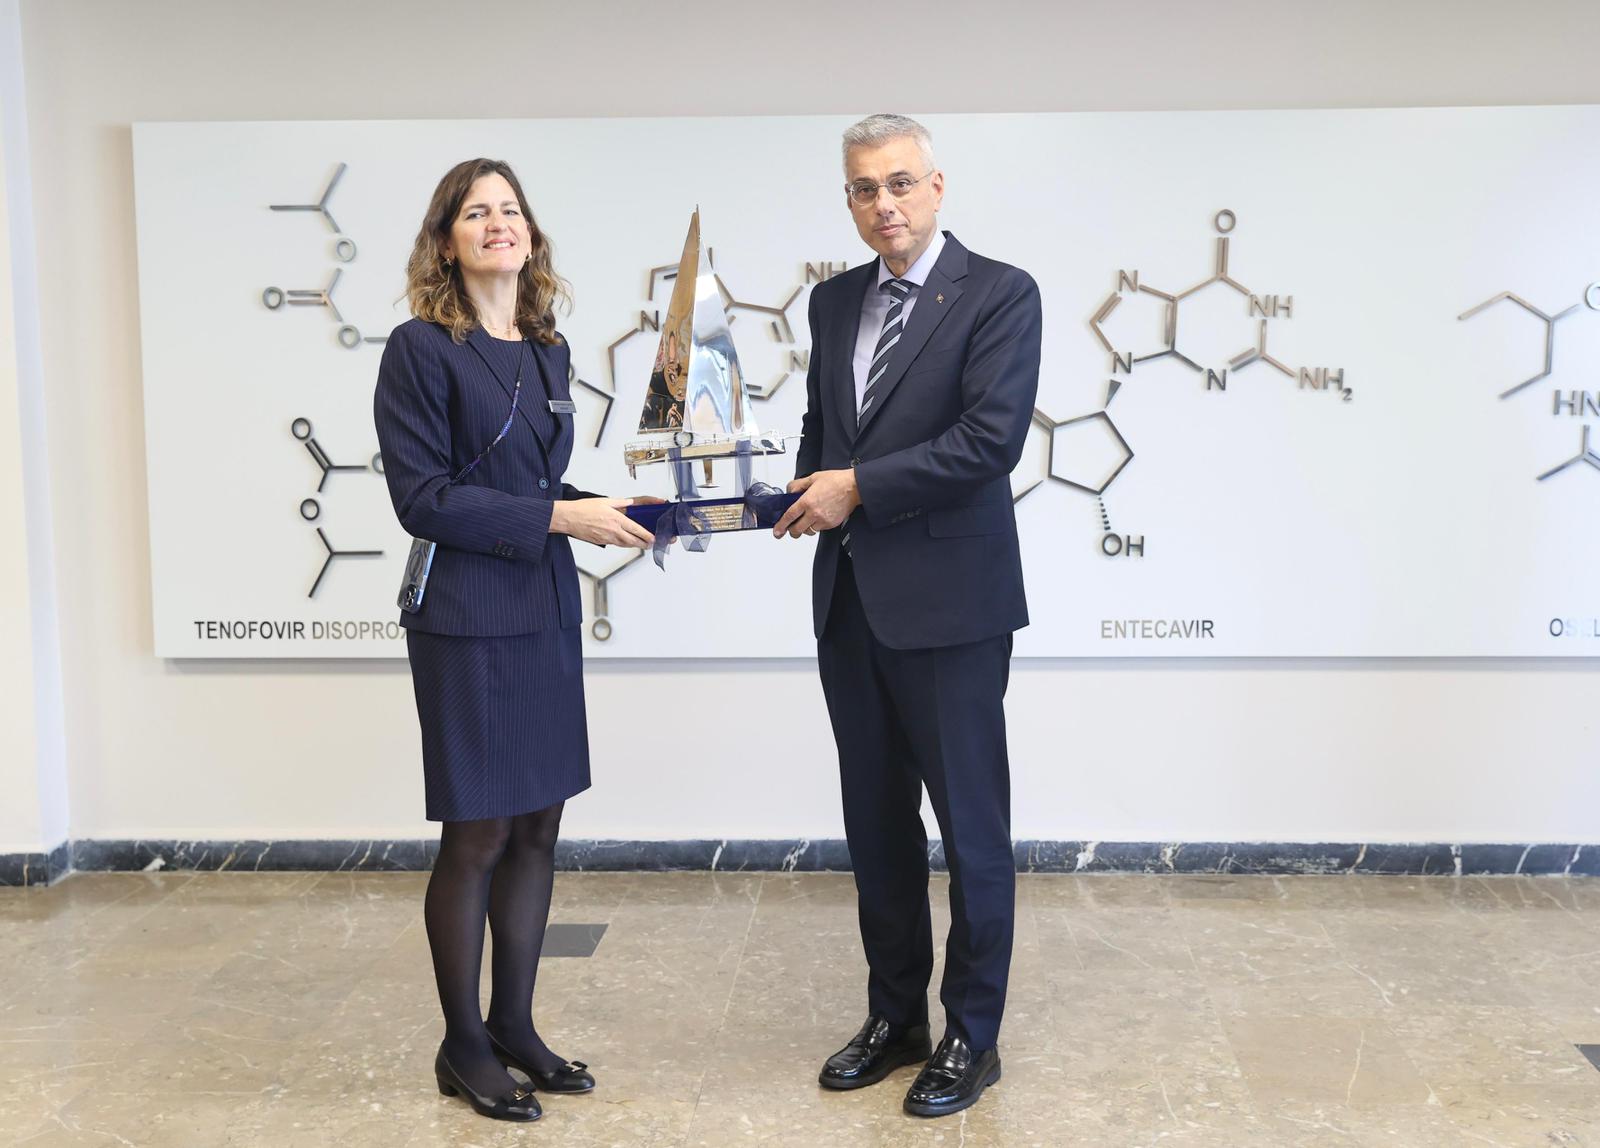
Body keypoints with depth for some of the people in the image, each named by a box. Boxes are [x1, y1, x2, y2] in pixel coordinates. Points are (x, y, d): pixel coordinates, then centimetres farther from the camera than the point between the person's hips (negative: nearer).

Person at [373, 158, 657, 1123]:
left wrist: (608, 510, 0)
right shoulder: (422, 349, -9)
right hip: (468, 619, -6)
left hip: (547, 613, 7)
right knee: (478, 836, 2)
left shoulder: (548, 352, 11)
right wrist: (557, 518, -18)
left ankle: (514, 1026, 26)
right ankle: (463, 1048, 19)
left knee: (537, 828, 11)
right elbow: (423, 497, -15)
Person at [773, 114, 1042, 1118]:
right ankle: (896, 1016, 29)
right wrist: (809, 489, 1)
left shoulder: (999, 293, -7)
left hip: (949, 600, -6)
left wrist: (857, 489, -15)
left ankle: (972, 1035, 18)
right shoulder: (835, 300, 13)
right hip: (850, 597, 7)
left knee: (971, 826, 4)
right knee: (877, 821, 14)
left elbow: (992, 438, -18)